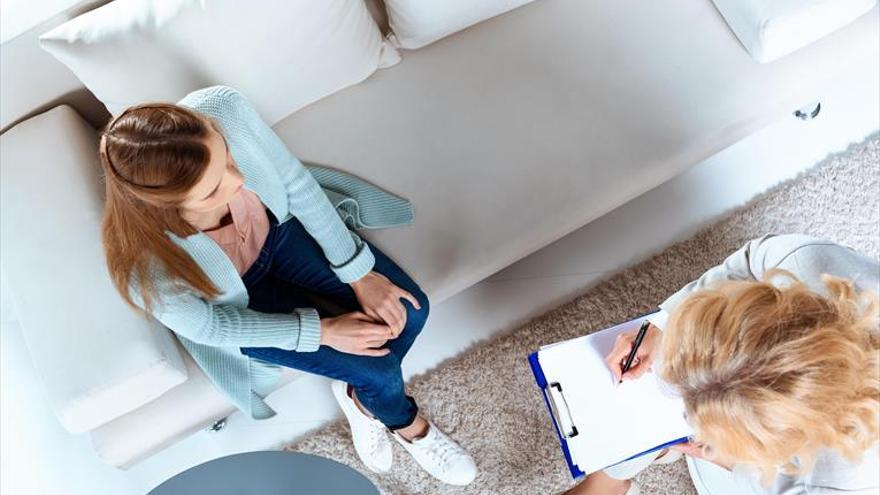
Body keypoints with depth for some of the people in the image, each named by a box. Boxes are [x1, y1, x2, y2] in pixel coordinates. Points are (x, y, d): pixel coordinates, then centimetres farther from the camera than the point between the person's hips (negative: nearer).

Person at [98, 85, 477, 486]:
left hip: (278, 228, 4)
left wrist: (360, 273, -14)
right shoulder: (144, 267, -41)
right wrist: (320, 330, -17)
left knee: (409, 310, -4)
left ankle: (360, 396, 28)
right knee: (376, 368, -7)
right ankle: (406, 423, 31)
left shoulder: (223, 109, -36)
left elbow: (296, 182, -18)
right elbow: (210, 327, -20)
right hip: (235, 304, -3)